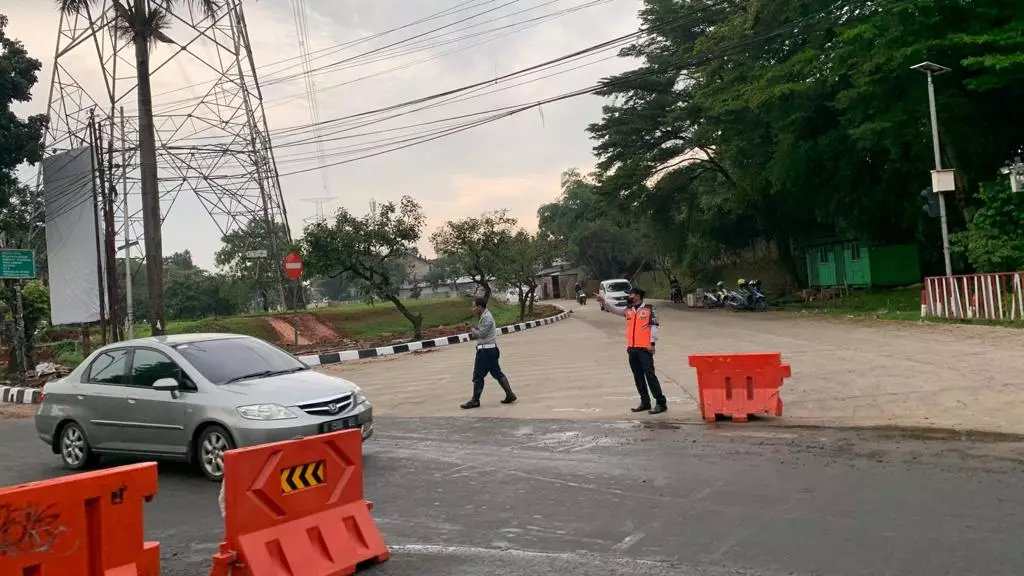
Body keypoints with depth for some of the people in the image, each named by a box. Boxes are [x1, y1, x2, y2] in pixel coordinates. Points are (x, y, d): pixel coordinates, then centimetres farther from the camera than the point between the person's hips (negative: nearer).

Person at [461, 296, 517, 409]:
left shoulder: (486, 318, -17)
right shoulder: (485, 316, 16)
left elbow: (481, 333, -20)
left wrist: (474, 330, -2)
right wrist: (476, 330, -1)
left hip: (485, 351, -10)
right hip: (490, 349, 10)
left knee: (478, 376, -1)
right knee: (498, 374, 12)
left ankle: (475, 401, 6)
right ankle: (510, 395, 13)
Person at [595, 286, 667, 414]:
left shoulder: (648, 309, -3)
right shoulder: (628, 310, 14)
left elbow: (654, 326, -7)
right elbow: (614, 309, 13)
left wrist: (652, 343, -14)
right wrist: (604, 301, -1)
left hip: (645, 348, -7)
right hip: (632, 349, 7)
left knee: (650, 375, -9)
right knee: (638, 377, 11)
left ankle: (661, 402, -6)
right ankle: (645, 402, 19)